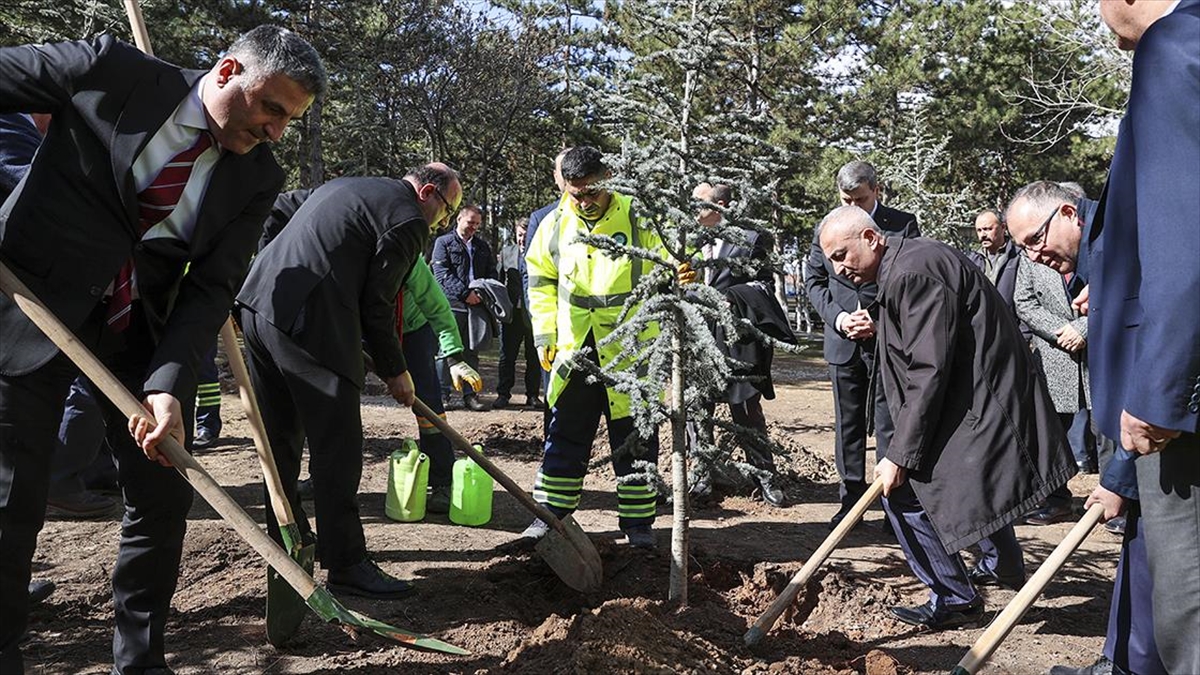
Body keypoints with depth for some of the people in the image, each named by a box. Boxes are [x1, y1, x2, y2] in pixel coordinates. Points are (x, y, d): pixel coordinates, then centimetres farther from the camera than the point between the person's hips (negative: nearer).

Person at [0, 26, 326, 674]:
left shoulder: (258, 179, -3)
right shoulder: (111, 70, -11)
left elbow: (212, 288, -7)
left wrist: (168, 384, -20)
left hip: (138, 330, 4)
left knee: (163, 499, 5)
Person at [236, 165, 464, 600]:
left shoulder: (344, 187, 24)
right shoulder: (409, 220, -4)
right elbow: (376, 305, -6)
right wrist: (394, 371, 5)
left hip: (258, 301, 10)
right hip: (307, 322, -9)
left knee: (281, 436, 19)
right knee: (337, 447, -2)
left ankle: (285, 539, 33)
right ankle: (346, 565, 4)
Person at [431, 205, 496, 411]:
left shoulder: (482, 246, 21)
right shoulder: (444, 242, 6)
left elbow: (492, 272, 18)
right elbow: (442, 273, -6)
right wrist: (464, 293, -16)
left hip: (475, 304, 4)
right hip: (451, 304, -4)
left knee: (471, 351, 7)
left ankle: (470, 394, 11)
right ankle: (442, 394, 0)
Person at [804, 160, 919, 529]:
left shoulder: (903, 225, -1)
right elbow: (813, 280, 10)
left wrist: (880, 317, -13)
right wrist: (836, 316, -6)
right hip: (843, 342, 3)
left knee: (890, 425, 0)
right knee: (847, 424, 10)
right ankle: (851, 501, 20)